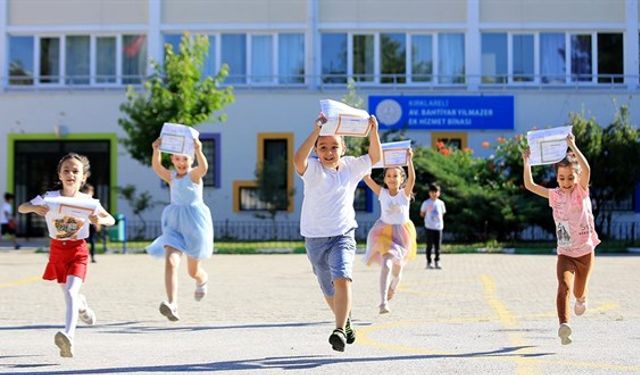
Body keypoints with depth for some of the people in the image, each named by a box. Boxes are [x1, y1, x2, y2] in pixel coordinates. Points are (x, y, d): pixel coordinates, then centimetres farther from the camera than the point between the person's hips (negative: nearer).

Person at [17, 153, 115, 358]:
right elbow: (21, 208, -12)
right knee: (69, 292, 21)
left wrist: (100, 220, -29)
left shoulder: (88, 202, -11)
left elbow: (111, 220, -4)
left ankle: (68, 336, -37)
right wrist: (34, 208, -35)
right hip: (57, 250, 3)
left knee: (71, 292, -23)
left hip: (78, 250, -3)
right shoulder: (49, 198, -11)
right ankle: (82, 305, 58)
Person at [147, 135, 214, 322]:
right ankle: (172, 304, -31)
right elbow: (156, 167, -16)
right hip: (174, 224, 2)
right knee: (170, 261, -22)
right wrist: (156, 151, -35)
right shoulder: (171, 177, 4)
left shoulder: (194, 175, -4)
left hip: (194, 222, -2)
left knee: (193, 271, 12)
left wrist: (198, 151, -47)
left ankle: (202, 280, 50)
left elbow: (204, 167, -29)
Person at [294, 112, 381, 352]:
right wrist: (316, 131, -38)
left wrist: (373, 132, -14)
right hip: (315, 239, 0)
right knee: (329, 290, 15)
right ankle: (345, 321, 42)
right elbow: (298, 159, -30)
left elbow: (375, 157, 2)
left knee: (342, 279, -25)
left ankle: (340, 331, -27)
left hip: (343, 235, 0)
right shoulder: (313, 169, -9)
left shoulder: (350, 166, 2)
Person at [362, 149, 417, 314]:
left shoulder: (405, 193, -6)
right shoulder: (382, 193, -3)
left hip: (402, 233, 1)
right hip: (384, 231, -1)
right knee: (386, 264, -20)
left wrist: (409, 160, -36)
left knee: (397, 267, 16)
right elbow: (367, 178, -12)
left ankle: (393, 285, 52)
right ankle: (383, 302, -24)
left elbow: (412, 178, -24)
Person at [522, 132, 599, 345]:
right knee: (564, 286, -24)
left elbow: (586, 169, -26)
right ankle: (563, 325, -37)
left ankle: (581, 299, 53)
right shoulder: (554, 195, 0)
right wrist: (526, 163, -17)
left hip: (585, 251, 0)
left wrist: (573, 147, -33)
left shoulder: (581, 191, -7)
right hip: (565, 253, 0)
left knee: (579, 291, 16)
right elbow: (530, 185, -6)